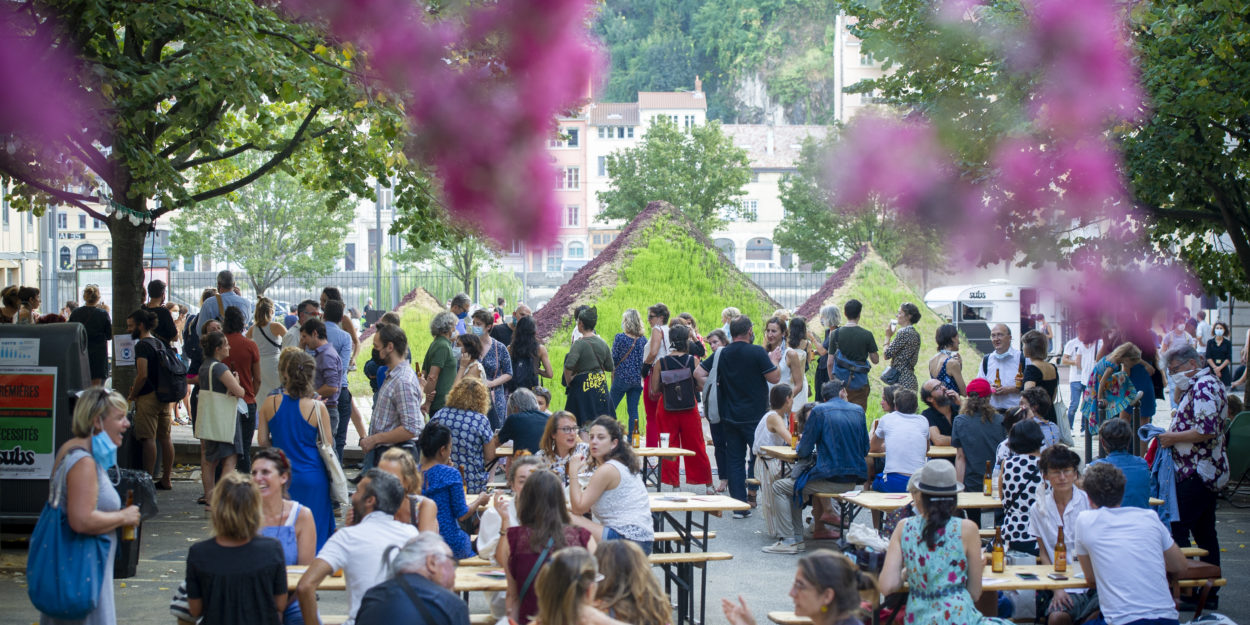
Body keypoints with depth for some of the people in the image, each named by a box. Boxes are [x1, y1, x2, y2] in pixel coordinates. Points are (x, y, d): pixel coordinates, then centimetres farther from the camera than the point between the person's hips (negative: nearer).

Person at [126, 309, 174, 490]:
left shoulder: (142, 345, -11)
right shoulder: (161, 344, 15)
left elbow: (143, 375, -19)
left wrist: (132, 395, -7)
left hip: (148, 396, -8)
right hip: (164, 397, 8)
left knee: (148, 439, -7)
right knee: (165, 438, 9)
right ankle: (166, 480, 12)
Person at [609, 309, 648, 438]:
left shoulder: (620, 338, -9)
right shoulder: (643, 339, 4)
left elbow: (613, 359, -5)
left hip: (622, 378, -4)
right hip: (638, 379, 4)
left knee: (610, 408, 7)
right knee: (633, 410, 6)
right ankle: (632, 440, 3)